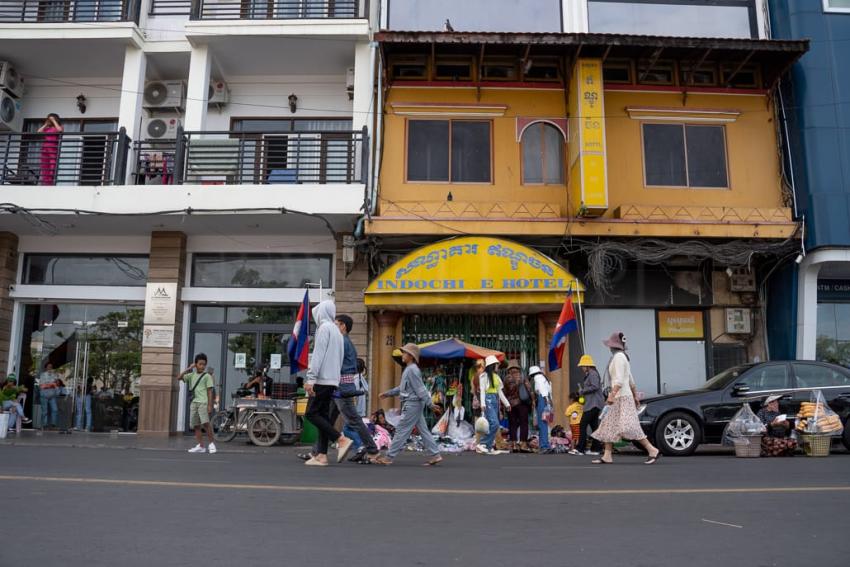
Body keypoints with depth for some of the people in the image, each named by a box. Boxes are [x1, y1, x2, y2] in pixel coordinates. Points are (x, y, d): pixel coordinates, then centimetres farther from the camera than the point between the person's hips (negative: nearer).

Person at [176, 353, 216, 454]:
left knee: (205, 423, -19)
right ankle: (201, 446, 9)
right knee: (195, 425, 4)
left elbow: (209, 391, -3)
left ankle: (211, 443, -7)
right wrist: (188, 369, 2)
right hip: (193, 403, 5)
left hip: (203, 402, -5)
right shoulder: (192, 375, 14)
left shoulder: (207, 376, 1)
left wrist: (210, 405, -10)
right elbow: (179, 377, 6)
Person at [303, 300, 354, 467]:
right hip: (333, 380, 9)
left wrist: (310, 378, -19)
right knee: (323, 415, 7)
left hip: (322, 379, -9)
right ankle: (321, 455, 4)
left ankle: (342, 440, -15)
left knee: (311, 414, -8)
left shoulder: (324, 328, -8)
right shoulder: (337, 331, 20)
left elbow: (318, 355, -17)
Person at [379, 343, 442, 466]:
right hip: (414, 405, 10)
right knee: (423, 430, 9)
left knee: (401, 430, -4)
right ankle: (435, 455, 9)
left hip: (412, 404, -10)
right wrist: (388, 393, 28)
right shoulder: (409, 369, 15)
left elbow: (420, 389, -20)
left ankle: (389, 457, 1)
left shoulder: (412, 370, -15)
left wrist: (430, 404, -21)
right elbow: (402, 387, 25)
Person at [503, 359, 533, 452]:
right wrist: (531, 402, 5)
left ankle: (514, 444, 4)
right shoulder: (523, 378, 0)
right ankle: (523, 444, -4)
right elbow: (530, 390, -3)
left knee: (512, 425, 8)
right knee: (523, 424, 2)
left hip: (511, 404, 2)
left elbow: (504, 394, 3)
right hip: (522, 404, -2)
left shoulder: (507, 380, 2)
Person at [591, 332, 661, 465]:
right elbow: (631, 380, 22)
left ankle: (652, 450, -10)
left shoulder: (618, 356, -12)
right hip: (620, 397, 10)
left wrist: (612, 395, -26)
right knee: (608, 426, 9)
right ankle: (607, 456, 9)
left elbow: (619, 380, -22)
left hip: (622, 397, -10)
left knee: (629, 427, -14)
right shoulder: (622, 357, 18)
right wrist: (635, 396, 26)